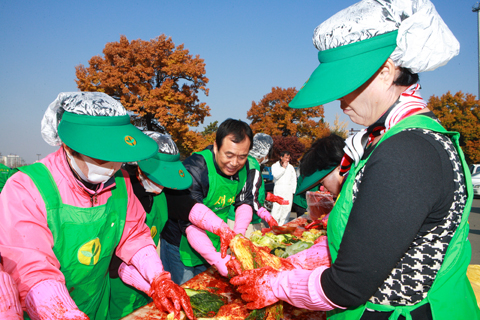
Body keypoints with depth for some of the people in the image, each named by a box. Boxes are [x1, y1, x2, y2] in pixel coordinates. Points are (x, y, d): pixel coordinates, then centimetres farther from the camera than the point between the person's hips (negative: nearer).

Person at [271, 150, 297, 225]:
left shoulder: (291, 167, 15)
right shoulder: (275, 166, 8)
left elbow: (294, 180, 15)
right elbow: (276, 175, -9)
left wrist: (293, 191, 7)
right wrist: (283, 167, -7)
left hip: (288, 189, 3)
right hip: (278, 189, -3)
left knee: (287, 208, -2)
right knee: (276, 208, -10)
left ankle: (282, 226, 4)